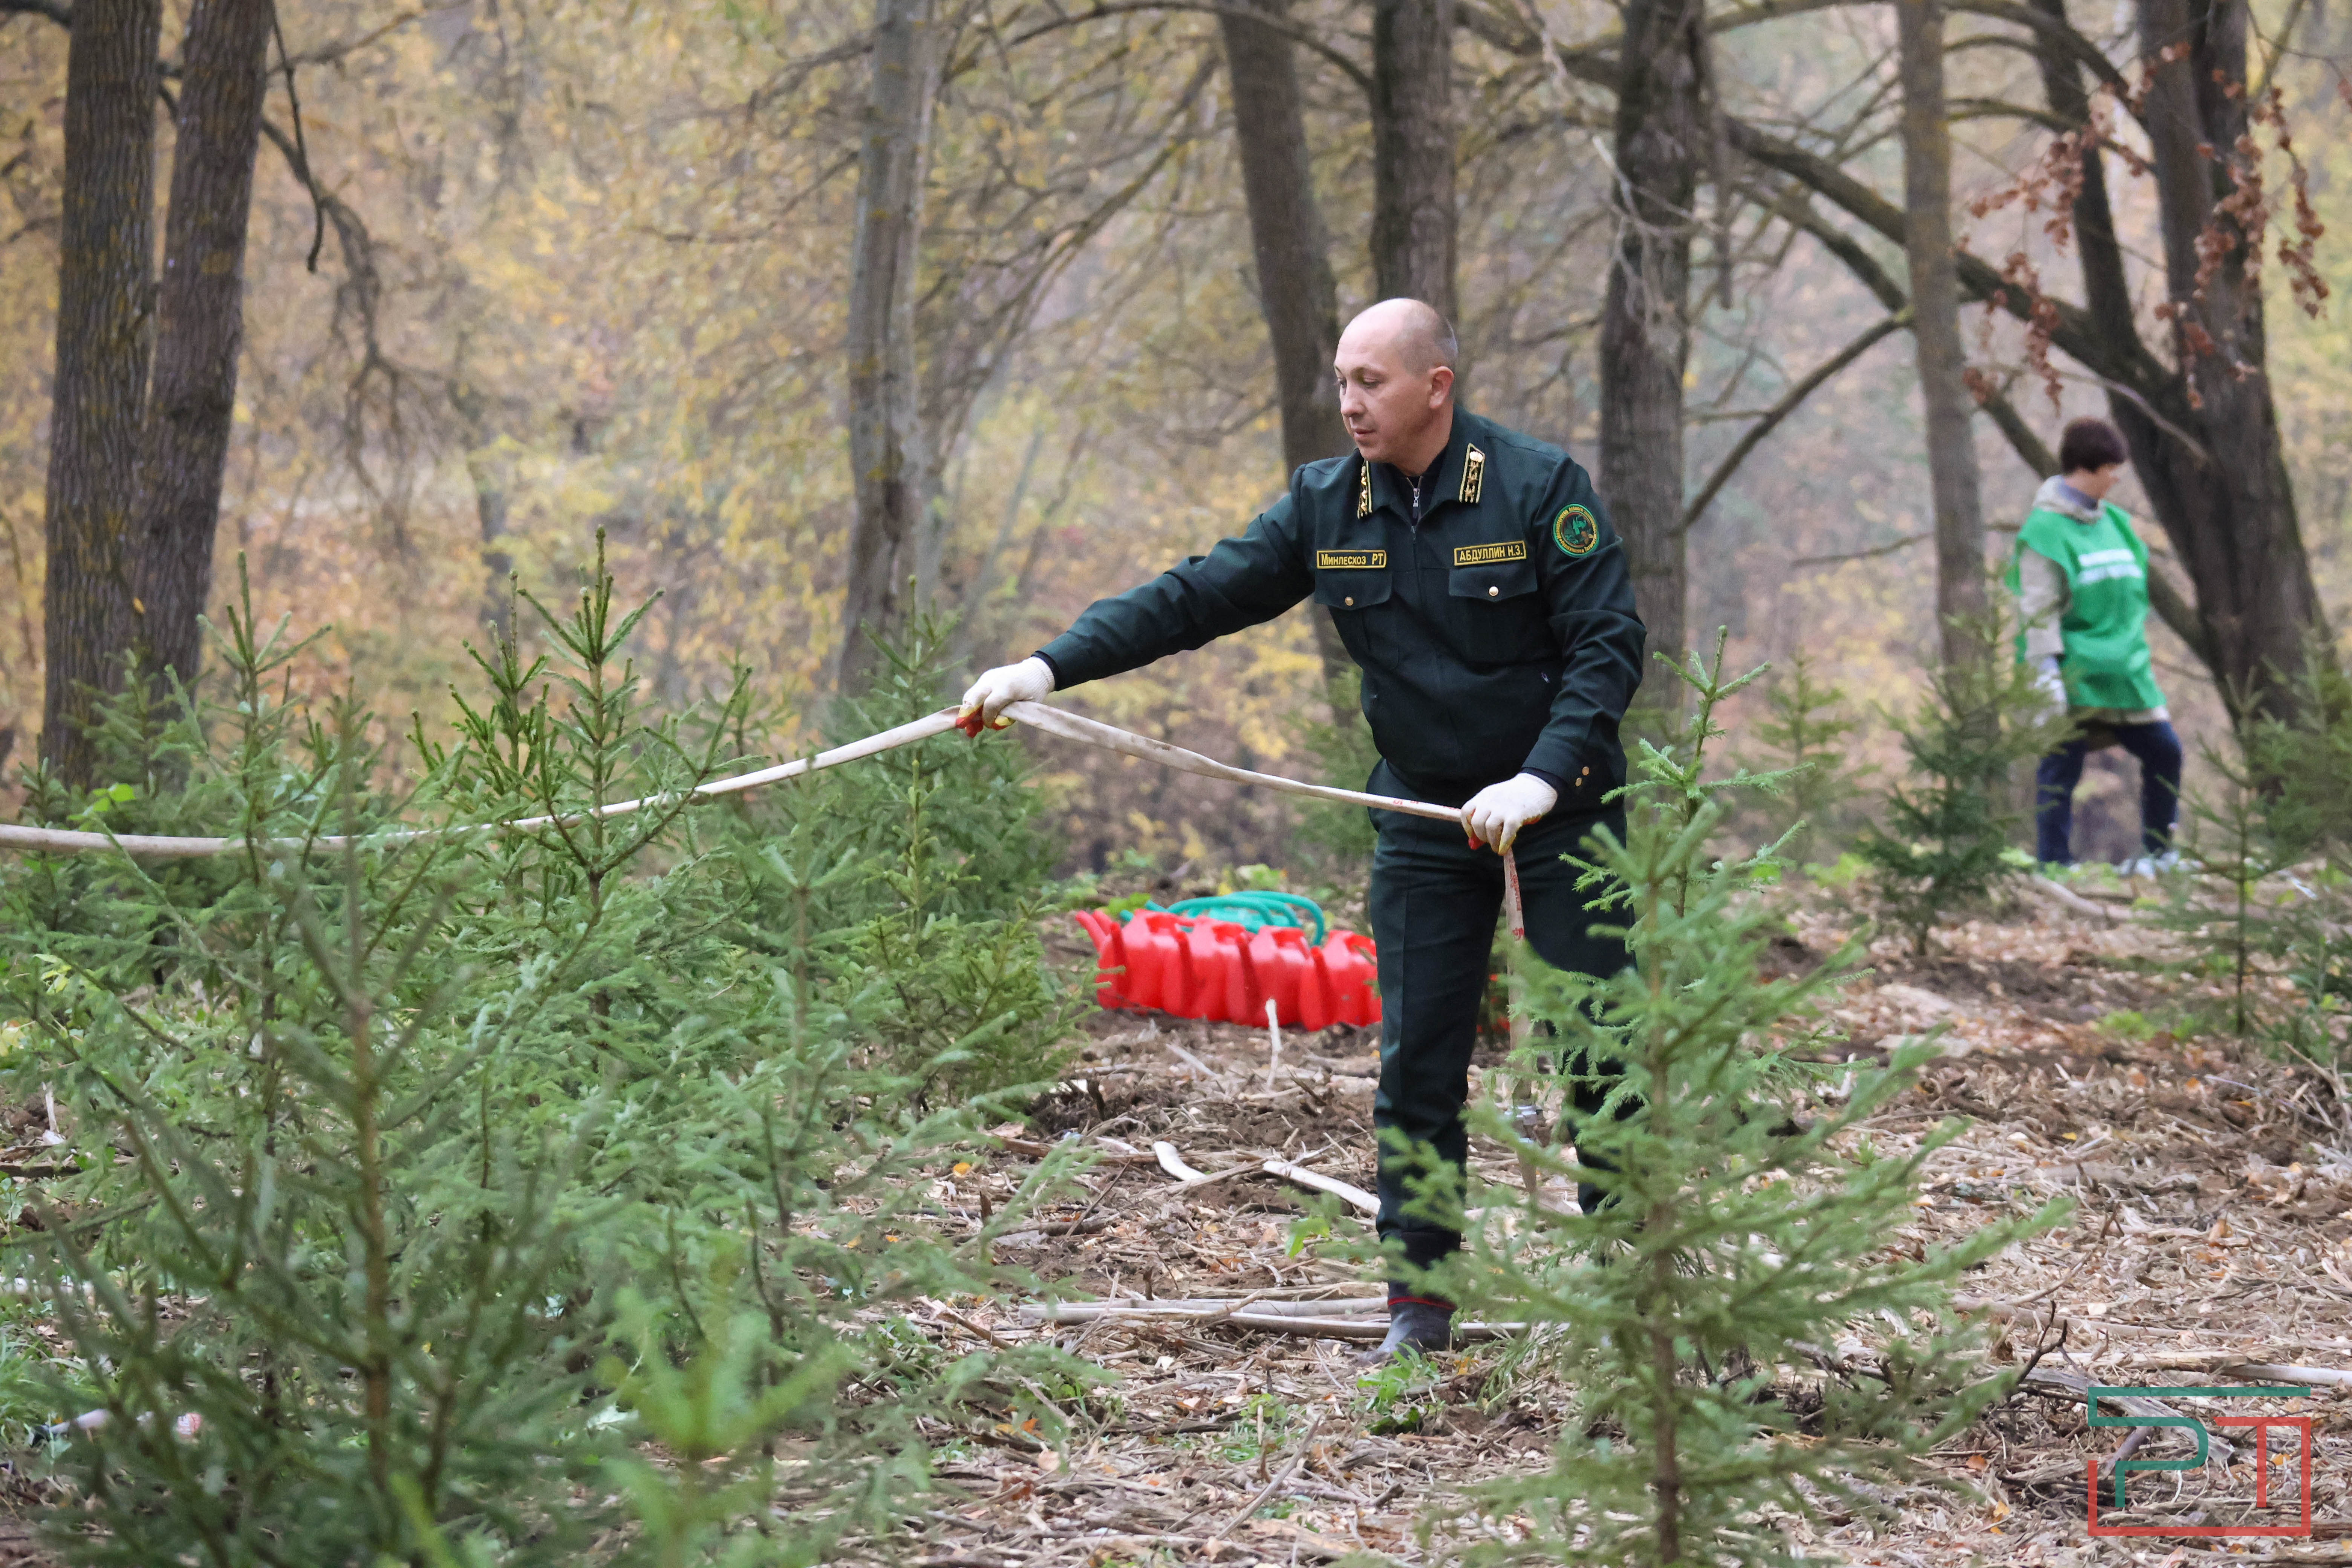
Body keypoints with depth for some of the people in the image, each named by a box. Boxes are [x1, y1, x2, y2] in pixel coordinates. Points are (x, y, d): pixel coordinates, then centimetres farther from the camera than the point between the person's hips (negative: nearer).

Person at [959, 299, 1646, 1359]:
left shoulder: (1539, 487, -12)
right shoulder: (1326, 506, -1)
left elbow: (1608, 644, -14)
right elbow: (1194, 597, -3)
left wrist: (1543, 776, -26)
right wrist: (1050, 667, -14)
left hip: (1559, 808, -3)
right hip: (1425, 817, 3)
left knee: (1600, 1053, -1)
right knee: (1417, 1063, 1)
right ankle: (1419, 1303, 8)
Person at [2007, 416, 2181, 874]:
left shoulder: (2114, 523, 14)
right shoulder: (2046, 529, -9)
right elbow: (2038, 608, -13)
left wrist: (2140, 657, 23)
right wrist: (2047, 670, -19)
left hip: (2125, 672, 7)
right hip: (2074, 675, -7)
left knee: (2163, 750, 5)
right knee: (2061, 769, -4)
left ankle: (2160, 852, 19)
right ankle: (2053, 865, 2)